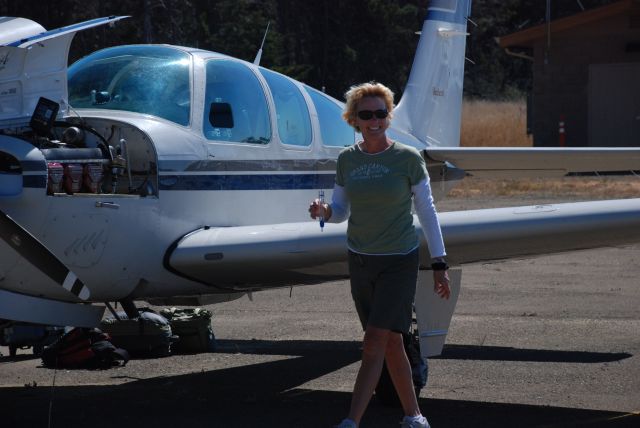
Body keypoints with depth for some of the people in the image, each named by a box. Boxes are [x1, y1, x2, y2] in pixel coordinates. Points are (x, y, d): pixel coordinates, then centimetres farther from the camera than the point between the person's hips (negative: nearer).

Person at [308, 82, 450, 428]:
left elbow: (426, 211, -3)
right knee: (391, 343, 11)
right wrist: (324, 211, -14)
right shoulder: (347, 160, 2)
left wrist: (439, 264, -3)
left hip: (399, 261, -4)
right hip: (360, 259, 4)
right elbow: (341, 211, 10)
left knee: (374, 342, -12)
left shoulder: (408, 159, -9)